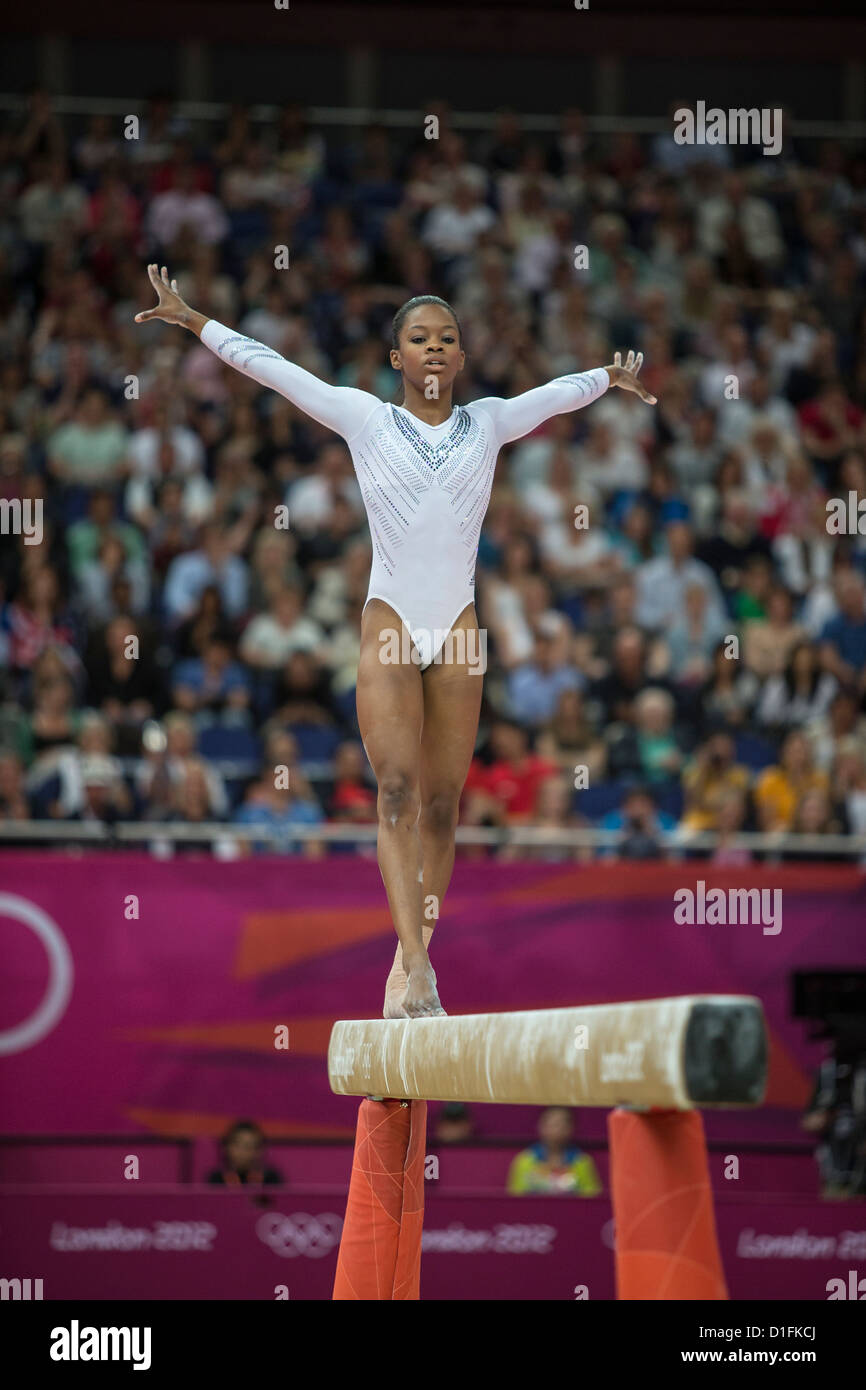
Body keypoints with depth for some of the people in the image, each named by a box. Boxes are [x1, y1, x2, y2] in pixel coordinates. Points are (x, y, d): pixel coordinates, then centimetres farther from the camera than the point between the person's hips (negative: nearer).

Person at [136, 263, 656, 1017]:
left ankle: (412, 960, 8)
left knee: (442, 801, 1)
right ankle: (415, 963, -23)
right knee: (398, 786, -15)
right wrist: (193, 320, 9)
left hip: (456, 630, 3)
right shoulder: (365, 418, 5)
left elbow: (562, 391, 28)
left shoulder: (489, 423, 11)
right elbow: (267, 365, 8)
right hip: (389, 625, -3)